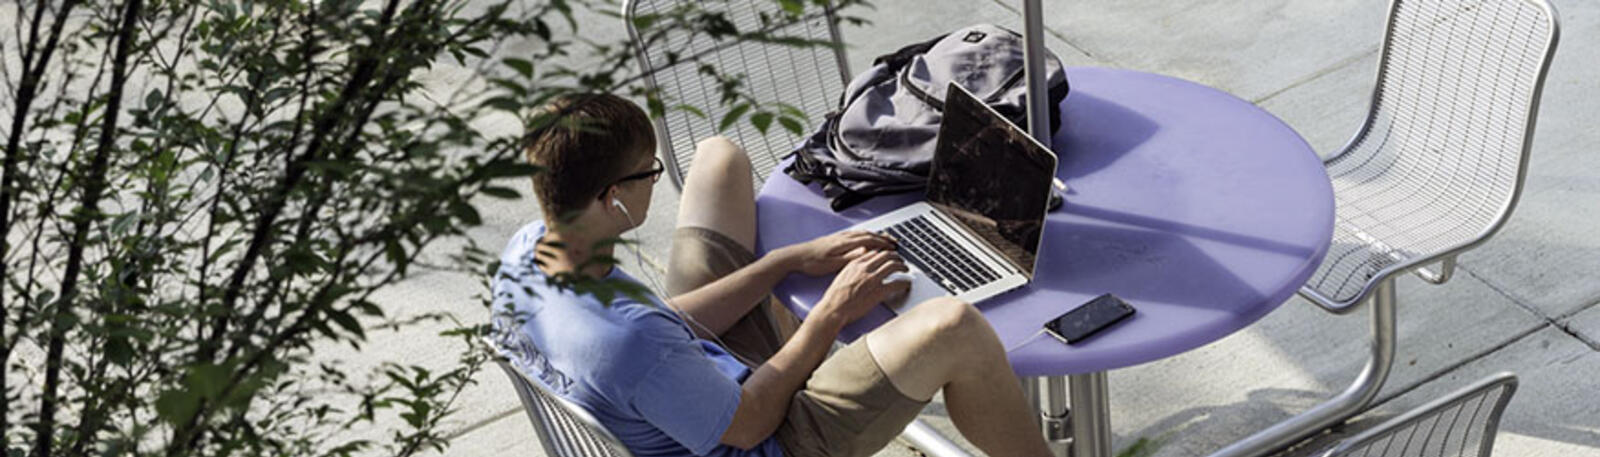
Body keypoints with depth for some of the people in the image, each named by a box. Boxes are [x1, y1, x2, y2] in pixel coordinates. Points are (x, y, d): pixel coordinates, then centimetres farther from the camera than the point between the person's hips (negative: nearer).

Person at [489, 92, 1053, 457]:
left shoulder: (525, 252, -15)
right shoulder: (625, 343, -41)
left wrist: (794, 259, -4)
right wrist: (832, 312, -15)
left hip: (705, 367, 8)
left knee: (720, 155, 15)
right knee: (954, 328, -30)